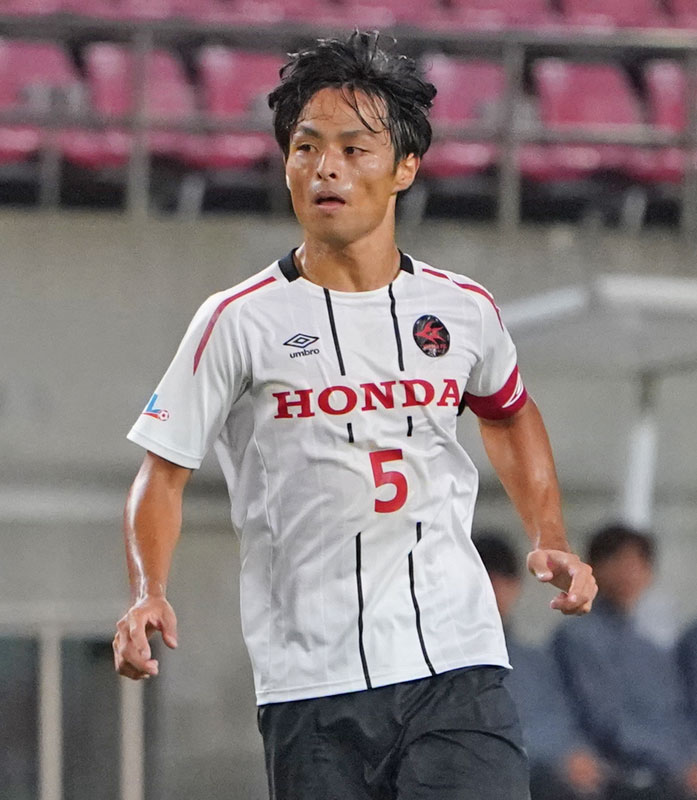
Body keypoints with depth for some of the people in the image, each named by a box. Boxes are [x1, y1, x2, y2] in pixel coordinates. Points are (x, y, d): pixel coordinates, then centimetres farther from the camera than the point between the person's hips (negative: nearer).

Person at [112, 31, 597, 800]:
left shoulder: (463, 309, 8)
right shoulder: (238, 322, -1)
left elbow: (509, 412, 29)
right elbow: (163, 470, 3)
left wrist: (549, 539, 18)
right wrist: (148, 592, -13)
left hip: (458, 660, 1)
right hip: (310, 685, -1)